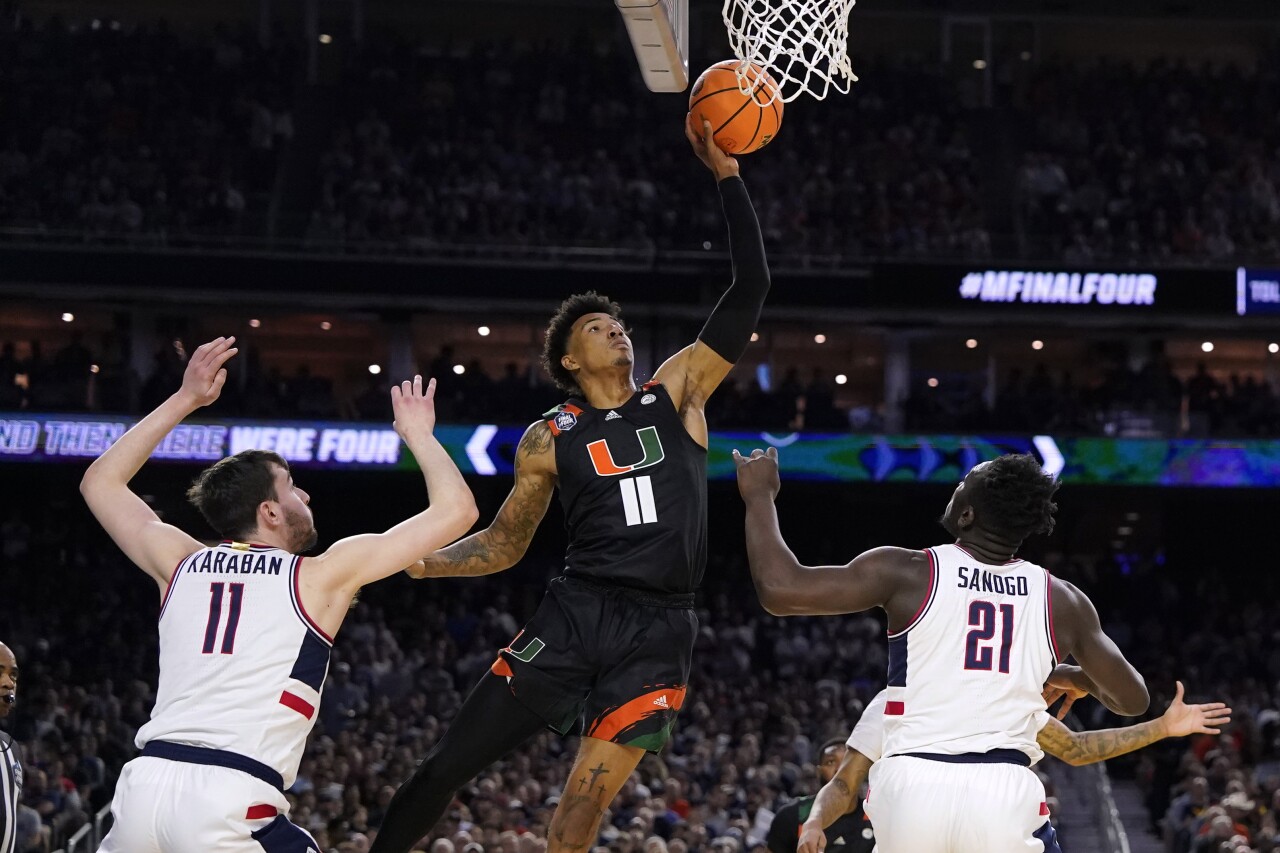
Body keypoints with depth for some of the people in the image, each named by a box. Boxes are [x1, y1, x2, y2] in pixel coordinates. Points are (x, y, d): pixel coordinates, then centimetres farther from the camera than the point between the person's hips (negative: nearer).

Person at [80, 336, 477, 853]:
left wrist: (184, 401, 37)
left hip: (145, 785, 4)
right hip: (233, 804, -4)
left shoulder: (182, 564, 19)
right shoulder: (322, 575, 9)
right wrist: (417, 435, 31)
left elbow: (100, 482, 38)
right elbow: (456, 510, 14)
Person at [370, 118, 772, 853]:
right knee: (448, 765, -1)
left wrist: (727, 176, -3)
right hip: (575, 614, 1)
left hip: (658, 632, -1)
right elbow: (505, 545, 17)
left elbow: (750, 291, 4)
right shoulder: (550, 440, 10)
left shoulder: (677, 392, 9)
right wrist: (416, 563, 1)